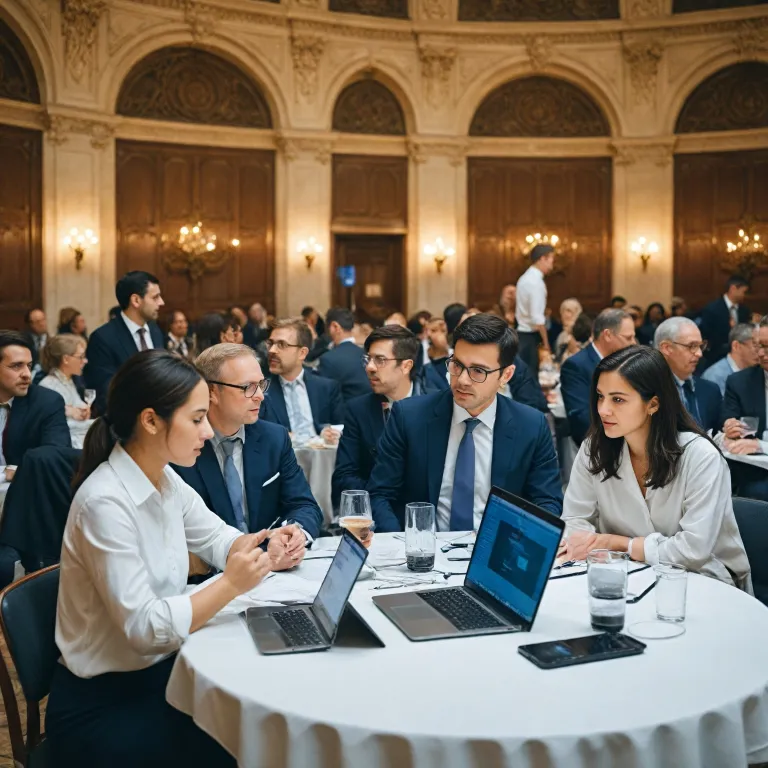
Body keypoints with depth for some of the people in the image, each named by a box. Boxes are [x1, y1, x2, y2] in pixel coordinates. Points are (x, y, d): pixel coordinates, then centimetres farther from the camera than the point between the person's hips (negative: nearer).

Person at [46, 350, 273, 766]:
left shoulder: (165, 479, 0)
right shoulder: (105, 503, -26)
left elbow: (217, 539, 11)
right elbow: (144, 626, -25)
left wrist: (267, 546, -8)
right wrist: (230, 585, -26)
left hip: (160, 671, 8)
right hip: (101, 706, -7)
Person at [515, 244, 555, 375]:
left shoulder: (527, 278, 12)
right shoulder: (536, 282, -18)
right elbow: (537, 317, -21)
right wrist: (546, 342, -14)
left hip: (523, 333, 9)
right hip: (530, 336, -9)